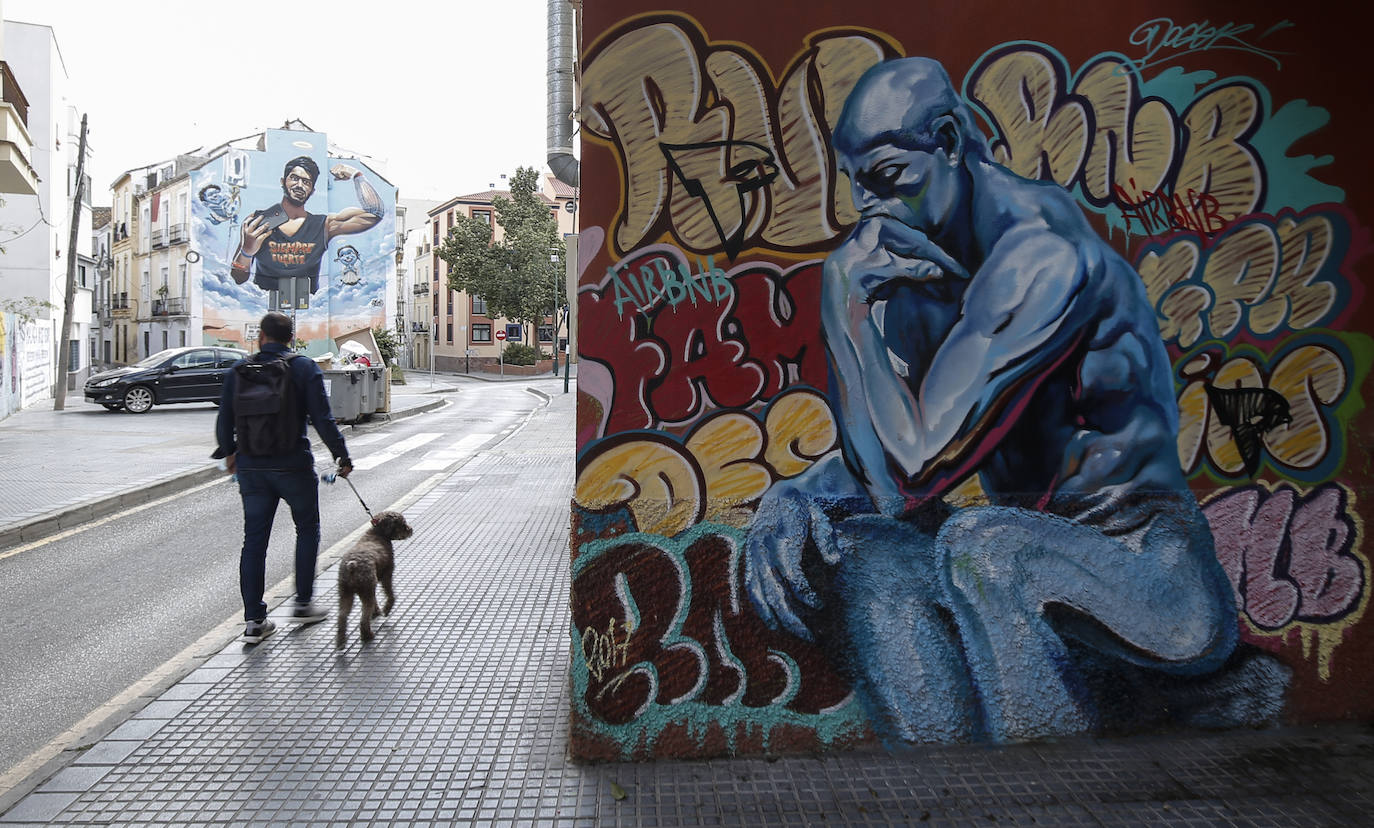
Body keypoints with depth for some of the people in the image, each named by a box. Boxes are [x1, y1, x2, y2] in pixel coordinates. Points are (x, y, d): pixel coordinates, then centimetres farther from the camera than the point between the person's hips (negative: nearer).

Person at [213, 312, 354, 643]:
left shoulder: (239, 371, 3)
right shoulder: (305, 368, -7)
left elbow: (225, 420, 8)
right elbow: (322, 419, -12)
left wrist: (228, 453, 26)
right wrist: (341, 455, -1)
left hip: (251, 467, 3)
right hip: (294, 466, -3)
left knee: (254, 540, 8)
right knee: (307, 529, 17)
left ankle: (254, 619, 10)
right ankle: (303, 603, 20)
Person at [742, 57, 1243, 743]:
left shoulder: (1044, 257, -20)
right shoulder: (930, 272, 4)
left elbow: (923, 463, -25)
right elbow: (881, 465, 6)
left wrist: (849, 292, -19)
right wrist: (796, 500, -15)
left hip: (1155, 568, -7)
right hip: (1034, 549, 7)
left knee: (983, 545, -34)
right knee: (853, 544, -15)